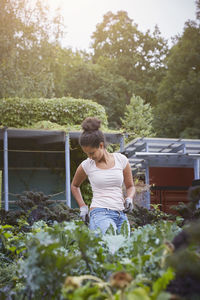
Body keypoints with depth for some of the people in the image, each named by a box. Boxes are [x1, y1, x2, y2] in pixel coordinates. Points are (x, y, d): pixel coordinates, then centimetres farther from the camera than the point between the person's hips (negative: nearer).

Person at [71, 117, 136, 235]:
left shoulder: (121, 160, 6)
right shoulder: (86, 165, 4)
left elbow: (130, 186, 19)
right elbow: (75, 186, 24)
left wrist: (129, 198, -2)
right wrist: (83, 206, 13)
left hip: (121, 215, 3)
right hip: (100, 213, -3)